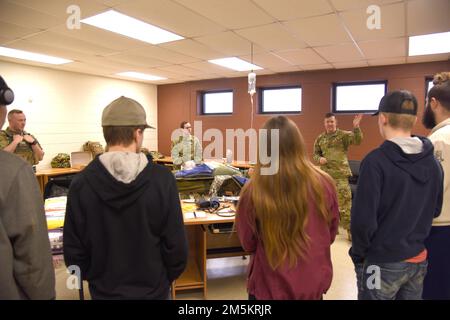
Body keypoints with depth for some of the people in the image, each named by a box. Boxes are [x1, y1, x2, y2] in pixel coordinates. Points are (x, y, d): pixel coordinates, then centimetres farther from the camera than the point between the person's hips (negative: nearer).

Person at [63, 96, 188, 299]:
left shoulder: (81, 183, -15)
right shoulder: (162, 179, -20)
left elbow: (73, 249, -8)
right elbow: (176, 245, -15)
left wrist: (92, 277, 11)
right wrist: (166, 278, 4)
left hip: (104, 290, 2)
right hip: (152, 289, -1)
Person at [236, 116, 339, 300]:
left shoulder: (253, 192, -23)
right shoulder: (324, 184, -17)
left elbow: (248, 244, -6)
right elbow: (331, 234, 1)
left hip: (271, 287, -2)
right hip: (315, 283, 2)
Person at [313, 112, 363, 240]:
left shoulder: (344, 135, -2)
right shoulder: (320, 139, 10)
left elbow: (357, 140, -18)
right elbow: (315, 154, 16)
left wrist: (356, 127, -34)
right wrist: (319, 159, -6)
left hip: (340, 174, -4)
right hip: (325, 175, 5)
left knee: (344, 203, -7)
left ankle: (350, 230, 3)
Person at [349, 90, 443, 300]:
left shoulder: (376, 161, -22)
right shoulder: (433, 162, -2)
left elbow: (363, 219, -22)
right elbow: (435, 210, 8)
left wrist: (358, 253, -6)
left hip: (382, 263, -5)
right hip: (419, 260, 6)